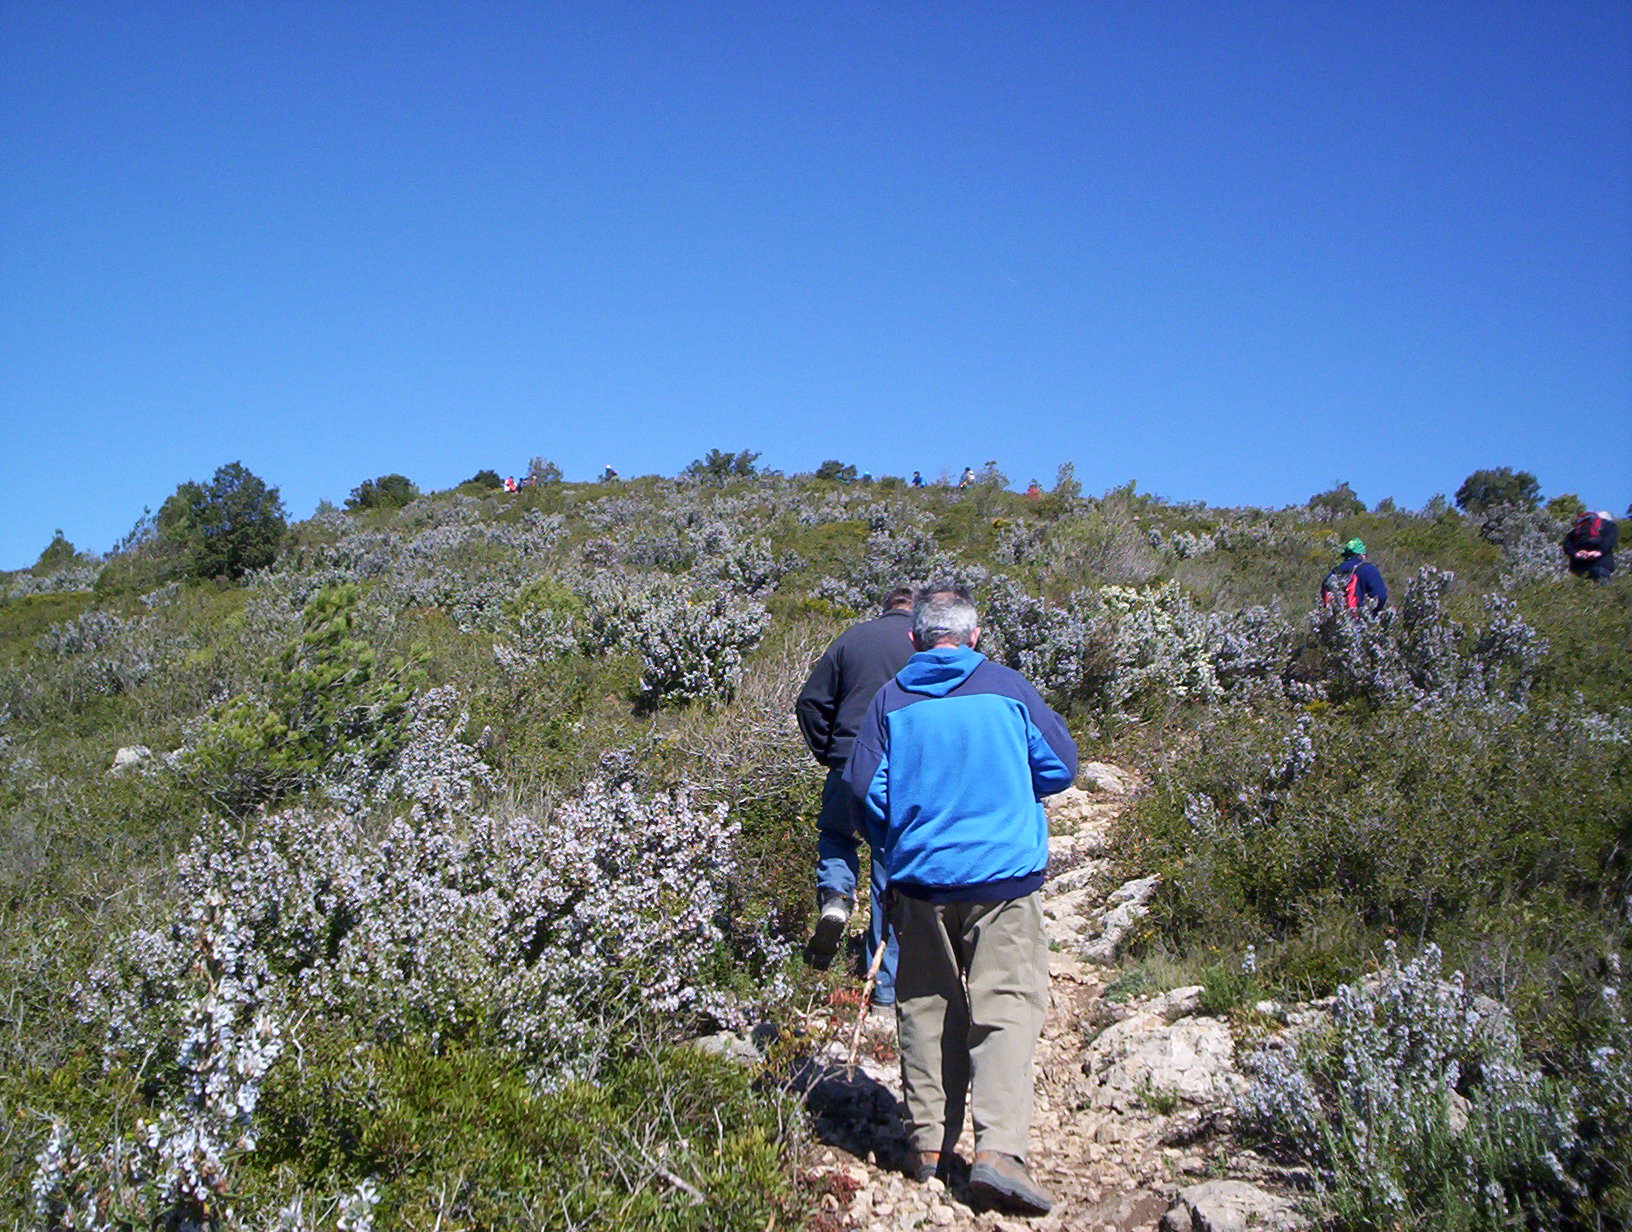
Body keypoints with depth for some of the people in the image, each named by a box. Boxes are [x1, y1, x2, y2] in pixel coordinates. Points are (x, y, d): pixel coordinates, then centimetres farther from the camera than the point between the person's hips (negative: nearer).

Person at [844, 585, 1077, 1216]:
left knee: (926, 1006, 13)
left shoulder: (890, 700, 3)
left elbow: (863, 786, -1)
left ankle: (927, 1142, 17)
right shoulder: (1007, 688, 0)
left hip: (918, 875, 2)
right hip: (1003, 873, -2)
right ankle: (998, 1148, -14)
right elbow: (1061, 765, 6)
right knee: (1007, 1005, -2)